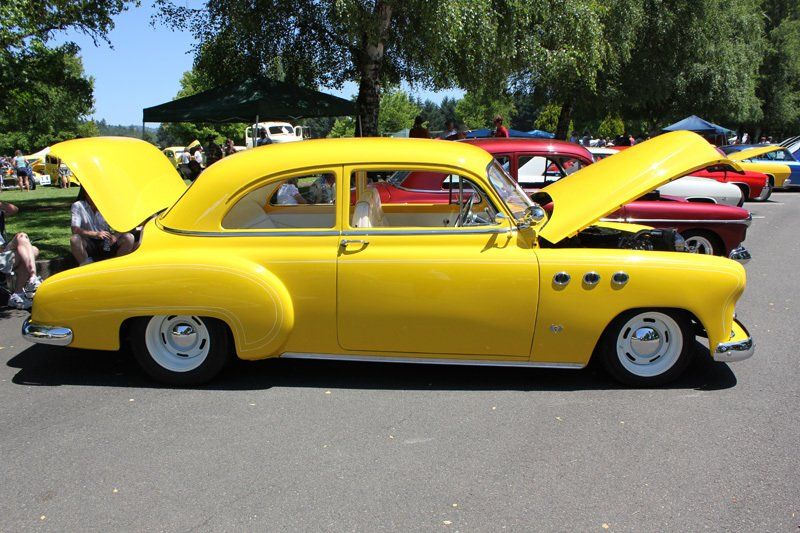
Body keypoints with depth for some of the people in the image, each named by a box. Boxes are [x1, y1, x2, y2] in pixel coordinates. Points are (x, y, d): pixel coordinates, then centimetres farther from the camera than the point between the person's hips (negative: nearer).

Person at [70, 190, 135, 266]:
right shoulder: (78, 206, -8)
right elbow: (75, 230, -18)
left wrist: (116, 236, -27)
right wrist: (95, 234, -32)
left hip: (107, 243, 2)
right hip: (89, 244, -1)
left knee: (129, 238, -23)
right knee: (74, 239, -33)